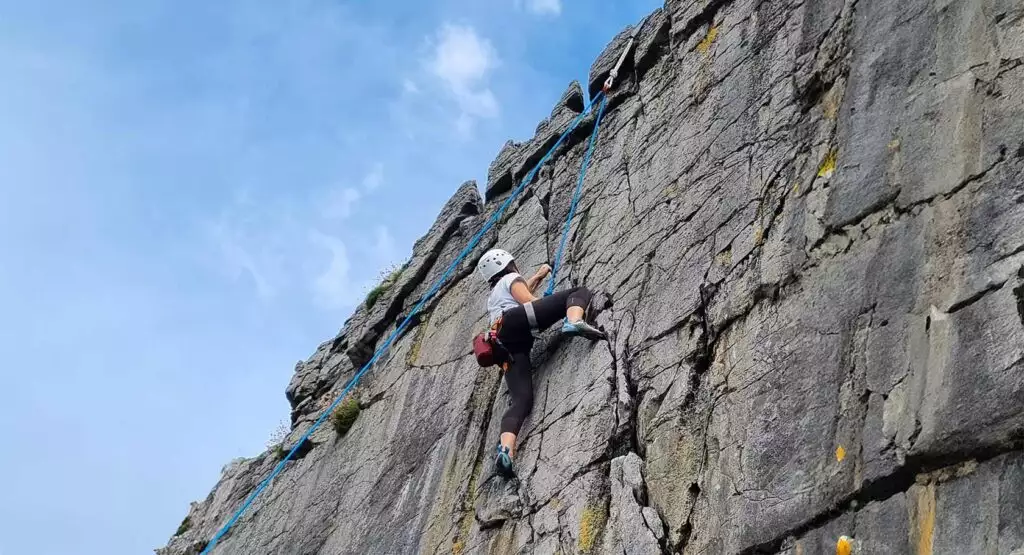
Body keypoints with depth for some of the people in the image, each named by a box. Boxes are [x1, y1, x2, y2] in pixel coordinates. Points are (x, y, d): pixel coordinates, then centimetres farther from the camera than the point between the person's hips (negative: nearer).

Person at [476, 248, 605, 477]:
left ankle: (505, 449, -37)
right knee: (580, 292, 0)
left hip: (507, 346, 6)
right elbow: (527, 300, 5)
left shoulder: (494, 296, 44)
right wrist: (557, 308, 19)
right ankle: (574, 321, -36)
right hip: (515, 320, -6)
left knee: (522, 399, -10)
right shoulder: (510, 278, 23)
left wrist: (538, 276, 75)